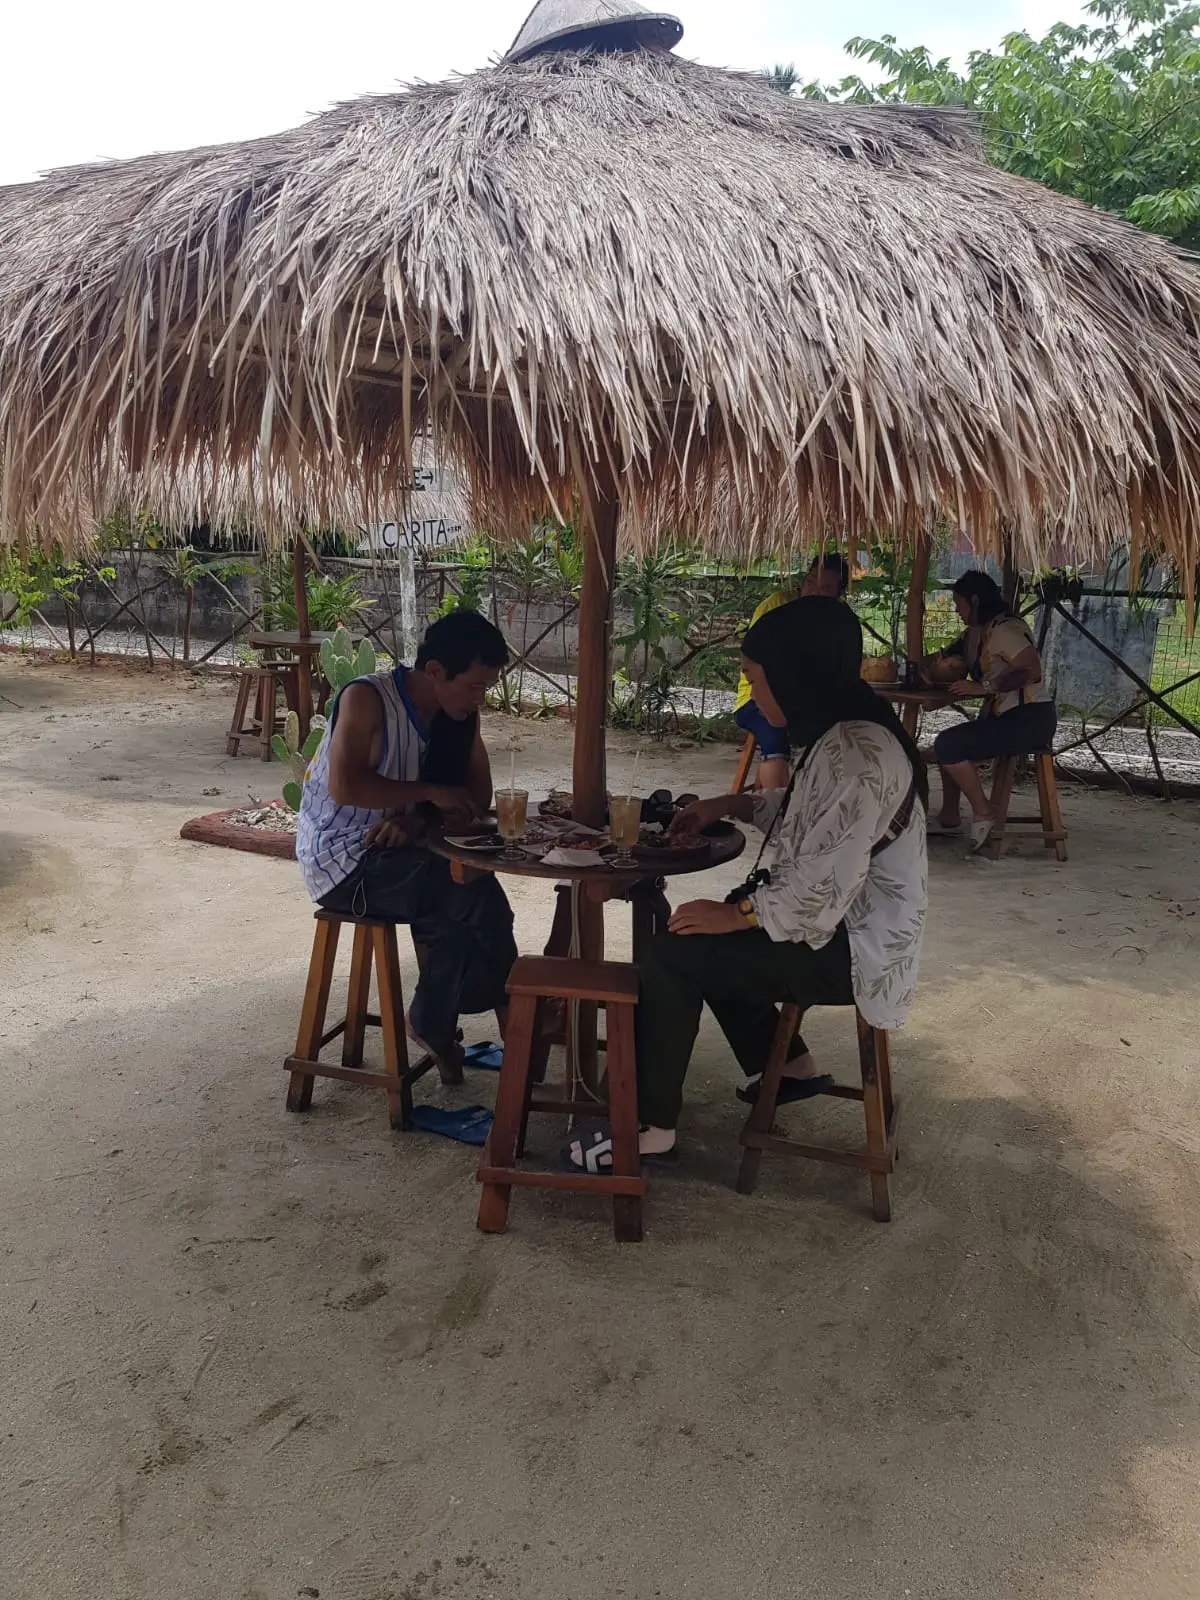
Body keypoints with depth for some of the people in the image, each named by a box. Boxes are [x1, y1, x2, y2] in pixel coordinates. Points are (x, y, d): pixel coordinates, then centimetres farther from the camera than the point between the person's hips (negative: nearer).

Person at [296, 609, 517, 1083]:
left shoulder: (459, 714, 4)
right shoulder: (366, 698, -16)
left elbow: (478, 795, 1)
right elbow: (344, 786, -27)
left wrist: (417, 818, -18)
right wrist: (429, 793, -22)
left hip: (393, 851, 7)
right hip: (341, 860, -7)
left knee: (460, 916, -19)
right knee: (478, 898, -21)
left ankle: (434, 1026, 1)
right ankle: (513, 1017, 0)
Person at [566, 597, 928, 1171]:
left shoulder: (855, 756, -29)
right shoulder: (846, 733, 3)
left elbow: (817, 894, -31)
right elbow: (807, 813, 21)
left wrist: (735, 914, -16)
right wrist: (729, 805, 10)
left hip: (850, 947, -10)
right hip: (837, 917, 10)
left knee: (669, 958, -12)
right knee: (701, 941, 23)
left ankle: (652, 1130, 0)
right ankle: (788, 1065, 31)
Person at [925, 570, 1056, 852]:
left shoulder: (1005, 630, -15)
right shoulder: (976, 633, 15)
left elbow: (1031, 671, -28)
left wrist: (983, 686, -26)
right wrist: (945, 664, -5)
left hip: (1030, 720, -11)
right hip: (1004, 716, 11)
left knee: (948, 745, -18)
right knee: (950, 742, 19)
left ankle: (982, 813, -8)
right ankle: (949, 818, 21)